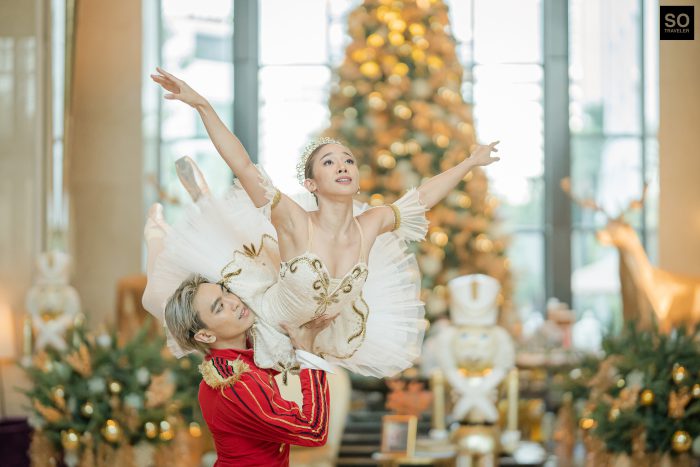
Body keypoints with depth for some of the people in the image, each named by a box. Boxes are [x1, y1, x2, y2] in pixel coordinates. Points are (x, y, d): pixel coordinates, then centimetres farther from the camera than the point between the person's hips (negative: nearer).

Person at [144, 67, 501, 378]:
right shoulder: (294, 222, -30)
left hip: (330, 343, 4)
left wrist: (471, 161, 6)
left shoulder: (370, 226, -18)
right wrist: (200, 104, -44)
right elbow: (242, 165, -37)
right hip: (275, 329, -4)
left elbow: (424, 195, -3)